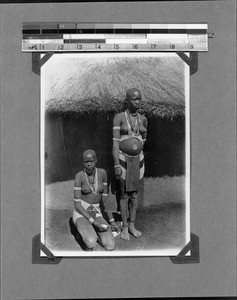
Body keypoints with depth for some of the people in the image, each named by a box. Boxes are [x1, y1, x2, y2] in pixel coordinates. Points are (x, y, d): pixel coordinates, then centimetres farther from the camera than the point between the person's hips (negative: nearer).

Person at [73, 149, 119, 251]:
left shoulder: (102, 173, -2)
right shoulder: (79, 176, -15)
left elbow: (105, 198, 6)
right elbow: (77, 204, -15)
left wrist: (112, 221, 6)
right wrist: (94, 222, -23)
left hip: (96, 214, 4)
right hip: (81, 214, -4)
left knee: (110, 246, -17)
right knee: (91, 243, -35)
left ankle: (92, 232, 9)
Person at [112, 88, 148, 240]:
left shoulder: (143, 119, 3)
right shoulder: (119, 117, -10)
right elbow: (115, 142, -14)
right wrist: (116, 165, -18)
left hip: (138, 160, 4)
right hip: (123, 160, -3)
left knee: (134, 194, 10)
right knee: (124, 195, 4)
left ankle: (132, 225, 22)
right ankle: (124, 227, 16)